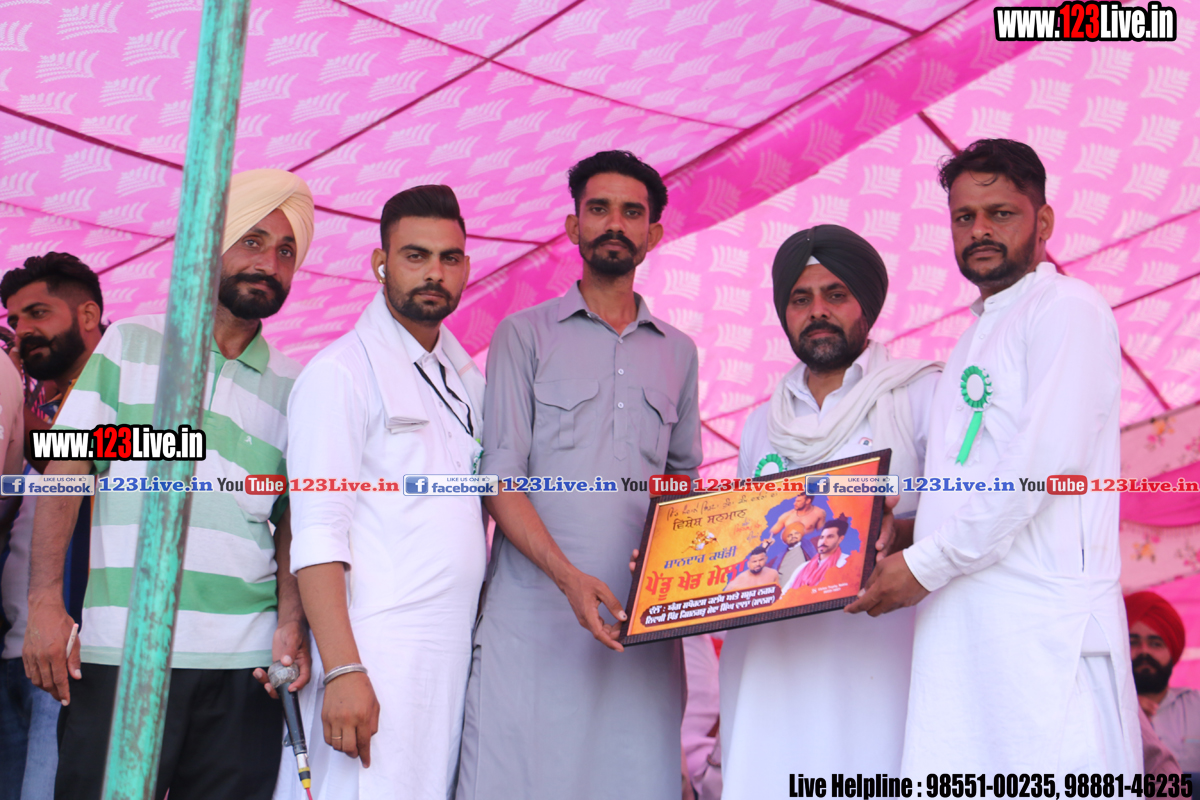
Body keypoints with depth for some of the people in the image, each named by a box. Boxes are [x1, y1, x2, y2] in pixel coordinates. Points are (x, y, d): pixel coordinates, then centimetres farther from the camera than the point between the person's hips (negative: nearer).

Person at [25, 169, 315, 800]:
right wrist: (44, 601, -5)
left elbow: (292, 521, 11)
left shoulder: (292, 387, 13)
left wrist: (290, 624, -4)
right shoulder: (130, 344, 8)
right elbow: (64, 470, 4)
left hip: (243, 663, 2)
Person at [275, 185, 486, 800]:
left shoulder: (469, 378, 17)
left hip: (458, 656, 6)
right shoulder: (341, 372, -4)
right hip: (377, 656, -6)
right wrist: (342, 670, -19)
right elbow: (317, 536, -11)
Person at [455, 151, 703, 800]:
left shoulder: (678, 352, 18)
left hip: (644, 618, 3)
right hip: (535, 609, -3)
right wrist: (567, 575, -17)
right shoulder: (526, 334, 6)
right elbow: (500, 475, -2)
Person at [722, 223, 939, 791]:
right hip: (768, 668, 4)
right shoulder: (760, 426, 21)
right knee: (764, 779, -3)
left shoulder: (922, 394, 6)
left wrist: (897, 532, -21)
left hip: (873, 662, -4)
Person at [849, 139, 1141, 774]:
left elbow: (1049, 459, -13)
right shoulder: (971, 341, 25)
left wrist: (928, 563, -11)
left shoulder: (1068, 309, -1)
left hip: (1046, 620, -7)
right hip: (957, 618, 8)